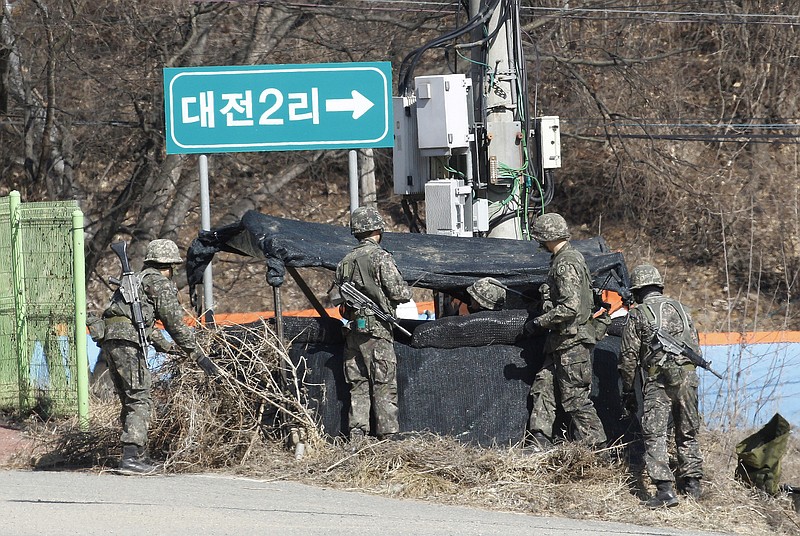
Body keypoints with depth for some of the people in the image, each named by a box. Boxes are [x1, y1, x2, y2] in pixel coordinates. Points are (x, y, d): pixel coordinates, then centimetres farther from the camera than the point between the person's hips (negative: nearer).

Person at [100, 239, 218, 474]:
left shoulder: (138, 279, 29)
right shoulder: (160, 282, 2)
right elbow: (175, 322, -3)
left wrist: (164, 345, 54)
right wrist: (198, 356, 1)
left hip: (109, 340, 9)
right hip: (128, 341, -9)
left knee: (129, 400, 15)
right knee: (140, 400, -10)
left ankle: (139, 455, 17)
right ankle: (131, 457, -19)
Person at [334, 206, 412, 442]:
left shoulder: (345, 262, 11)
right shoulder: (381, 257, -9)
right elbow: (401, 293, -11)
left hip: (353, 328, 6)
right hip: (377, 329, -6)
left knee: (358, 386, 9)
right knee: (385, 386, -3)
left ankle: (357, 436, 6)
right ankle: (388, 435, -5)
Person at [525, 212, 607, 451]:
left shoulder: (566, 264, -18)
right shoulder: (572, 257, 14)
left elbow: (570, 306, -26)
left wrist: (539, 322, -17)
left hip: (572, 341, -11)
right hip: (561, 341, 11)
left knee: (575, 398, -7)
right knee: (543, 388, 10)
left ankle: (597, 447, -4)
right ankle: (538, 444, 10)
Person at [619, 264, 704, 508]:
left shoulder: (637, 315, 2)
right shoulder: (680, 309, 16)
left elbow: (628, 357, 0)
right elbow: (696, 348, 18)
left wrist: (628, 391, 8)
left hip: (657, 380, -5)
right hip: (687, 376, 5)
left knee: (655, 435, -5)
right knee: (687, 433, 17)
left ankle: (665, 488, -17)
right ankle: (692, 483, 20)